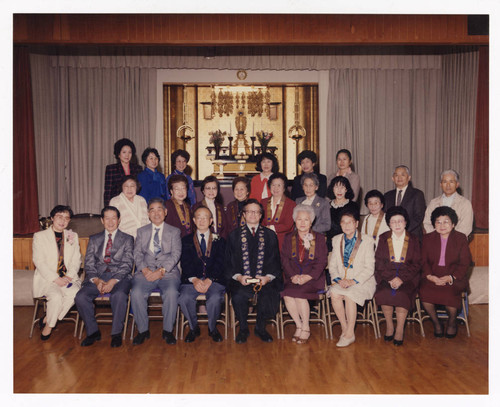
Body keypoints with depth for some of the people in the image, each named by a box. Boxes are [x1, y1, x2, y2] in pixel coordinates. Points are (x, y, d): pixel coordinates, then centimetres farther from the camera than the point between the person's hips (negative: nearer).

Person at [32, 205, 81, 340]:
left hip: (68, 278, 3)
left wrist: (69, 276, -9)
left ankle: (47, 319, -11)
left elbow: (76, 260, 10)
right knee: (56, 296, -32)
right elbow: (39, 261, -4)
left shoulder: (73, 236, 17)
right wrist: (56, 279, -17)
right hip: (46, 279, -3)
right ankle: (49, 325, -7)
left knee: (74, 293, -29)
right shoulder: (39, 236, 6)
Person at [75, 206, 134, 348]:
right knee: (80, 297, -24)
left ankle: (116, 333, -17)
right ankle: (93, 332, -4)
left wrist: (113, 281, -16)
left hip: (120, 276, -3)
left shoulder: (127, 239, 12)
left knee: (119, 295, -35)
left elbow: (127, 264, 1)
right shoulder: (94, 239, 20)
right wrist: (96, 280, -11)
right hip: (97, 276, 3)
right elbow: (89, 263, 9)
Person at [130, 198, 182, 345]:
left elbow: (175, 255, 1)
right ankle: (143, 330, -8)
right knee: (136, 293, -27)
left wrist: (162, 270, -15)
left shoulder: (174, 232, 12)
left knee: (171, 292, -32)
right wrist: (144, 269, -11)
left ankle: (168, 330, -13)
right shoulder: (141, 231, 19)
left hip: (168, 272, -1)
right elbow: (137, 253, 8)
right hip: (146, 272, 2)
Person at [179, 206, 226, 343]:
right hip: (192, 279, 1)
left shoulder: (219, 240, 13)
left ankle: (212, 328, 0)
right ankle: (194, 327, 0)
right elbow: (185, 263, 2)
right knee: (184, 298, -28)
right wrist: (194, 279, -16)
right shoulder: (187, 240, 14)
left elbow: (220, 263, 1)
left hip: (214, 279, -1)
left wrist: (209, 280, -15)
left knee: (215, 299, -31)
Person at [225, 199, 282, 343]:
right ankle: (243, 329, -2)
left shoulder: (270, 235, 14)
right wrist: (238, 277, -11)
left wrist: (268, 277, -9)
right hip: (241, 280, 0)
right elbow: (229, 262, 7)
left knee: (268, 295, -30)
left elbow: (275, 261, 10)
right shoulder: (234, 235, 12)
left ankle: (260, 328, -1)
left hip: (265, 279, 1)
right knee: (238, 296, -31)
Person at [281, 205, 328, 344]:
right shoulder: (288, 238, 15)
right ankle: (298, 326, -6)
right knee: (286, 294, -27)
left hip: (313, 277, -2)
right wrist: (293, 276, -13)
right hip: (293, 277, 2)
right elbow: (284, 260, 5)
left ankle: (306, 329, -10)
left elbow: (321, 262, 0)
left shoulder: (319, 238, 9)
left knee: (298, 293, -29)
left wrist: (307, 277, -15)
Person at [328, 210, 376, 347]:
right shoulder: (336, 240, 13)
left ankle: (350, 334, -18)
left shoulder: (366, 242, 0)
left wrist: (353, 281, -16)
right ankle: (344, 328, -12)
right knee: (334, 293, -28)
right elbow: (332, 265, 11)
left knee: (349, 294, -32)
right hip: (341, 281, 3)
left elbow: (369, 268, -5)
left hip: (361, 282, -3)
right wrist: (338, 279, -7)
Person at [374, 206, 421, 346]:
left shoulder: (413, 240, 8)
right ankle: (389, 326, -8)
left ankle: (400, 329, -14)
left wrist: (401, 278, -13)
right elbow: (378, 262, 4)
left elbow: (416, 264, 2)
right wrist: (390, 277, -13)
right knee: (383, 293, -28)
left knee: (402, 293, -30)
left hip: (407, 276, -1)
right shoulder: (383, 239, 10)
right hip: (386, 275, 1)